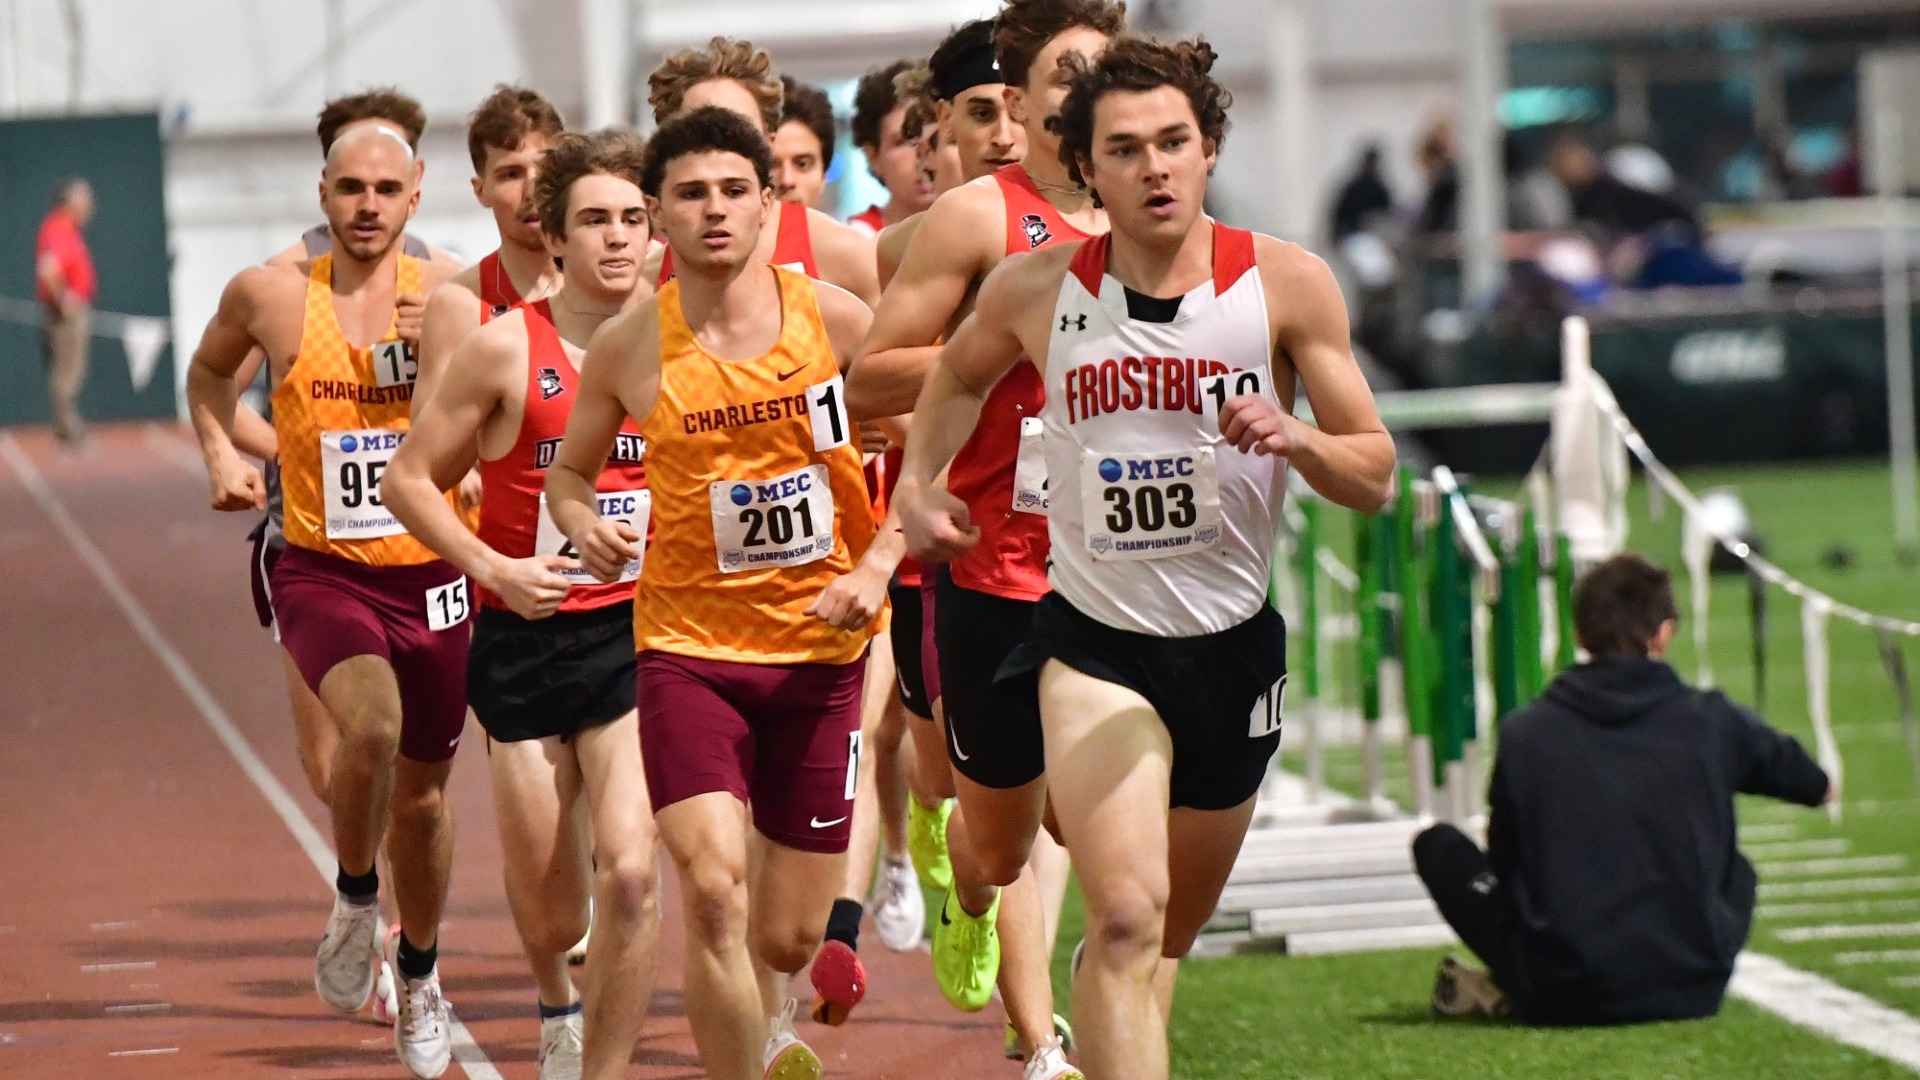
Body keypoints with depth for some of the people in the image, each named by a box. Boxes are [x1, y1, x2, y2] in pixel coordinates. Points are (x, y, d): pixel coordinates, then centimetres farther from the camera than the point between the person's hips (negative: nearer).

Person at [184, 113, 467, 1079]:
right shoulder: (271, 295, -4)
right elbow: (210, 368, 17)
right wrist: (220, 455, 2)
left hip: (431, 573, 2)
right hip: (320, 570, -2)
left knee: (422, 792, 14)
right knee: (371, 724, -30)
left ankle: (419, 974, 39)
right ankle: (355, 901, -3)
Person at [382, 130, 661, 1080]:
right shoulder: (508, 349, -8)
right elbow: (407, 480, -3)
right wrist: (496, 568, -15)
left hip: (636, 634, 1)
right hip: (526, 643, -1)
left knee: (628, 874, -18)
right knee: (546, 915, 9)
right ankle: (556, 1004, 45)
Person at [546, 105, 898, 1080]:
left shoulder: (835, 318, -5)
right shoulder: (626, 349, -4)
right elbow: (570, 469, 12)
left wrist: (877, 565, -11)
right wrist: (582, 523, -10)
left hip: (819, 645, 1)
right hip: (689, 643, -1)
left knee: (788, 936, 8)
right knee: (713, 886, -22)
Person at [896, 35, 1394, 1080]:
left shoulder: (1286, 285, -7)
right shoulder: (1034, 293, -4)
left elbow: (1374, 476, -5)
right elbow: (959, 376, 20)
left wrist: (1298, 441, -24)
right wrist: (917, 484, 7)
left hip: (1232, 643, 2)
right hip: (1092, 642, -2)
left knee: (1167, 940, 16)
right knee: (1127, 915, -22)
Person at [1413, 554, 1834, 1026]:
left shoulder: (1523, 734, -4)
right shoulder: (1712, 721, 0)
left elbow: (1503, 862, 9)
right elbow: (1787, 768, 23)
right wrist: (1819, 785, 49)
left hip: (1561, 999, -1)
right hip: (1692, 995, 1)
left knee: (1437, 845, 17)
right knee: (1734, 868, 34)